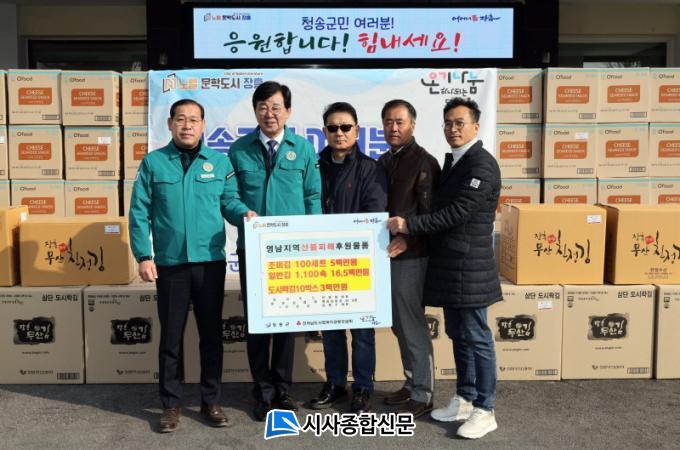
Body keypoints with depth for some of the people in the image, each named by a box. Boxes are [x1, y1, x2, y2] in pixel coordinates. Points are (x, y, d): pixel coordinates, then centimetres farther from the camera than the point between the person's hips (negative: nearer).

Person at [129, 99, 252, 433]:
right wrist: (143, 256, -7)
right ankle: (171, 404, 22)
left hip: (210, 262, 1)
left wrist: (245, 212, -17)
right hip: (169, 263, -1)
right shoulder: (153, 162, 1)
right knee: (171, 336, 9)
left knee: (211, 334, 10)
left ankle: (211, 400, 24)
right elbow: (139, 213, 0)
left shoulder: (220, 162, 5)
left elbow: (229, 200, 6)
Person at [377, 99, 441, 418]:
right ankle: (411, 384, 28)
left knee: (412, 325, -2)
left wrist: (408, 238, -23)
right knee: (399, 324, 15)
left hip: (411, 256, -8)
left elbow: (430, 212, -15)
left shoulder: (423, 162, -8)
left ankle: (422, 396, 8)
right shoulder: (383, 162, 14)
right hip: (388, 254, 8)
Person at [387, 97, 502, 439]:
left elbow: (456, 213, -20)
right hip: (449, 264, 9)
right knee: (458, 336, 15)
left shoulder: (481, 164, -13)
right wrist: (409, 227, 6)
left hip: (469, 265, -9)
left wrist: (409, 225, -18)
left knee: (476, 338, -1)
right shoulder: (452, 162, 16)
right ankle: (464, 400, 26)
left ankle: (484, 410, 9)